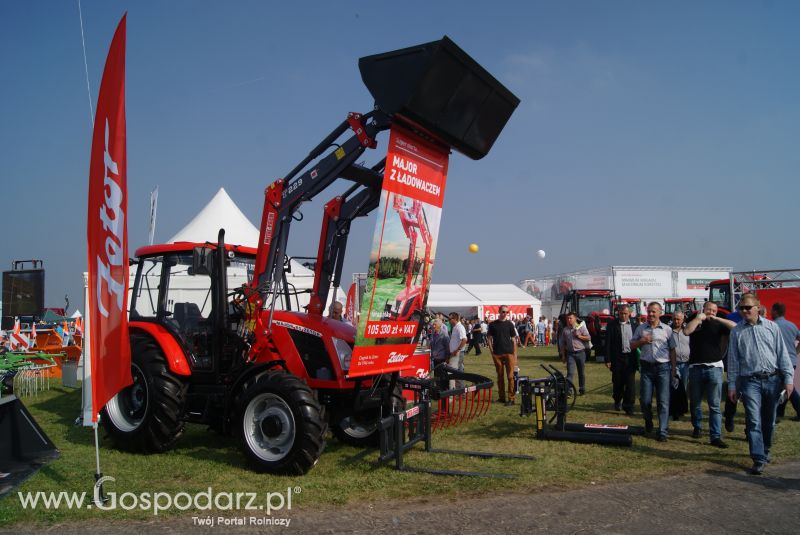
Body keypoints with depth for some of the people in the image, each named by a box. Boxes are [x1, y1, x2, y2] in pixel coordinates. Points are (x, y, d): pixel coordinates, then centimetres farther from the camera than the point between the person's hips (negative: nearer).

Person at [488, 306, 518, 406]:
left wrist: (515, 354, 2)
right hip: (497, 354, 1)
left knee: (510, 376, -5)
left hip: (509, 353, -1)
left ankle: (511, 398, -3)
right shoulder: (493, 324, 6)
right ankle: (501, 397, 17)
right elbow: (489, 338, 9)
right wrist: (491, 351, -2)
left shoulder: (509, 324, 5)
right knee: (500, 376, 8)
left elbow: (513, 339, 7)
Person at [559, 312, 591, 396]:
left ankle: (582, 390, 22)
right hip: (570, 354, 1)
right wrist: (563, 356, 7)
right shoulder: (565, 330, 8)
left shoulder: (581, 327, 0)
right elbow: (562, 343, 11)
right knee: (570, 373, -11)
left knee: (581, 373, 9)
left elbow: (588, 338, -3)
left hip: (580, 353, -1)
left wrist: (579, 336, -18)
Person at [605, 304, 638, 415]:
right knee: (617, 382, 10)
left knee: (630, 383, -1)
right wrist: (608, 359, -7)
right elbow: (608, 343, -2)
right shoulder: (612, 324, -2)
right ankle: (617, 401, 35)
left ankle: (628, 406, 7)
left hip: (631, 357, 1)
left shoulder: (635, 324, 4)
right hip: (617, 358, 0)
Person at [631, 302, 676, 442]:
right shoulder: (641, 328, 8)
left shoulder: (667, 329, 5)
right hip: (646, 366, 2)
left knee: (663, 401, -2)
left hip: (663, 367, -1)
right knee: (645, 400, 4)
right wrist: (641, 341, -8)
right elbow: (632, 345, 12)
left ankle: (663, 432, 2)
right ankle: (648, 422, 30)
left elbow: (672, 350, 7)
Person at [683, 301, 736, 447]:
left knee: (715, 405, -4)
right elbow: (686, 331, -13)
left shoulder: (717, 324, 6)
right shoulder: (694, 322, 8)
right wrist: (698, 318, -8)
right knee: (695, 402, 13)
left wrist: (717, 318, -9)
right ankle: (697, 427, 31)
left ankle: (716, 436, -4)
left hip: (714, 368, -1)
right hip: (695, 368, 1)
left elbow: (734, 326, -11)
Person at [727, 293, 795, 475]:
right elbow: (733, 360, 5)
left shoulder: (772, 327, 5)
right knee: (754, 421, -8)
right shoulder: (737, 332, 5)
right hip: (750, 381, -1)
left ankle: (765, 450, 32)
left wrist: (788, 378, -1)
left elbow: (782, 354, 5)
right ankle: (759, 459, -6)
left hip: (772, 379, 1)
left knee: (769, 420, 12)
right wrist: (732, 385, 3)